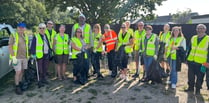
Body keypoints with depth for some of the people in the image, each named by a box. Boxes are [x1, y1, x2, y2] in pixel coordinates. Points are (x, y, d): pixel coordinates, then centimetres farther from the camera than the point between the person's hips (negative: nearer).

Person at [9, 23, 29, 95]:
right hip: (17, 58, -6)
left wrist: (28, 55, 15)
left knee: (22, 71, 13)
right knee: (18, 72, -6)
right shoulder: (13, 36, -8)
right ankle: (17, 87, 5)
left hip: (24, 57, 6)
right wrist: (13, 57, -17)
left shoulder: (25, 36, 12)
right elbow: (10, 47, -11)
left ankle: (20, 84, 28)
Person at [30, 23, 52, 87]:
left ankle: (44, 79, 30)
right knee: (40, 68, 0)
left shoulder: (47, 36, 12)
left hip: (46, 54, 7)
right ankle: (40, 81, 11)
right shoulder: (36, 37, -8)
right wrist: (33, 54, -14)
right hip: (40, 55, -6)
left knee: (45, 67, 15)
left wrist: (50, 51, 17)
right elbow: (33, 46, -10)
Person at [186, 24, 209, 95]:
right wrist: (187, 58, 11)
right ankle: (191, 87, 30)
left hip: (201, 63, -4)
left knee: (199, 77, 9)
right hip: (191, 61, 4)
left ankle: (198, 89, 25)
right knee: (190, 76, 13)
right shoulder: (193, 38, 7)